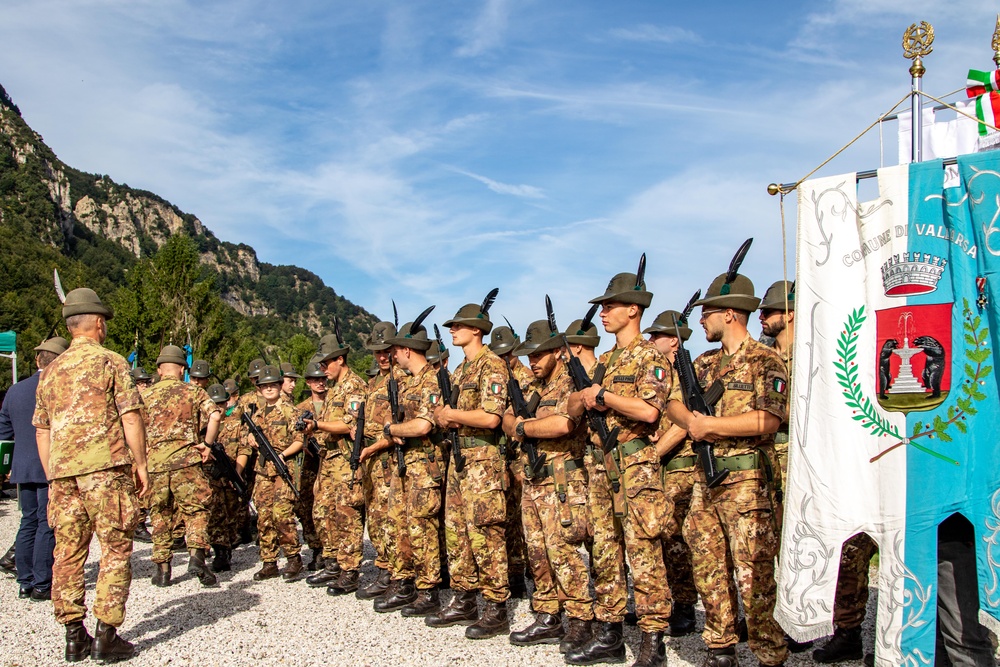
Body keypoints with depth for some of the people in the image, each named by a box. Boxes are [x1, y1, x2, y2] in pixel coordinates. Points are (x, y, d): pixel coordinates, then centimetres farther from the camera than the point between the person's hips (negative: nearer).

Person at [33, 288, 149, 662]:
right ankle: (107, 636, 0)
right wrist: (140, 464, -1)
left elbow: (41, 430, 17)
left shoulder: (51, 371, 15)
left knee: (68, 552, 10)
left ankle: (74, 636, 15)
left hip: (62, 471, 6)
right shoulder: (111, 362, -1)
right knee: (115, 550, 1)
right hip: (106, 467, -5)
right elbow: (130, 417, -8)